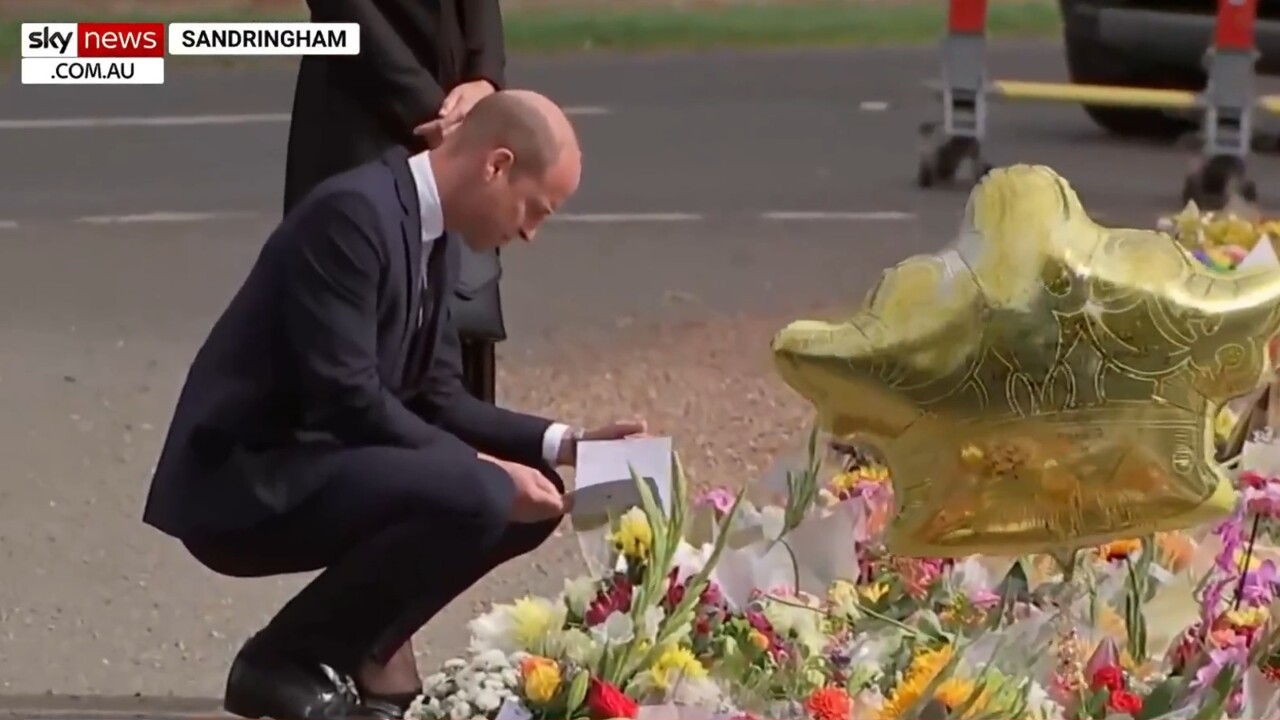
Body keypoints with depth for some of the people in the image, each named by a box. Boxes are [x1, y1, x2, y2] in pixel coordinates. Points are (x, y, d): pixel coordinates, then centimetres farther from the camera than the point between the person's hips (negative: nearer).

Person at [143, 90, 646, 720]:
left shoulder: (436, 236, 10)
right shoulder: (353, 212, -21)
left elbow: (437, 399, 13)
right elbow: (346, 397, -26)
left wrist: (563, 444, 2)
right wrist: (483, 468, -20)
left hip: (310, 464, 10)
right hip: (243, 482, -10)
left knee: (532, 497, 8)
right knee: (475, 496, -27)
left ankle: (363, 655, 8)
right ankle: (286, 661, -11)